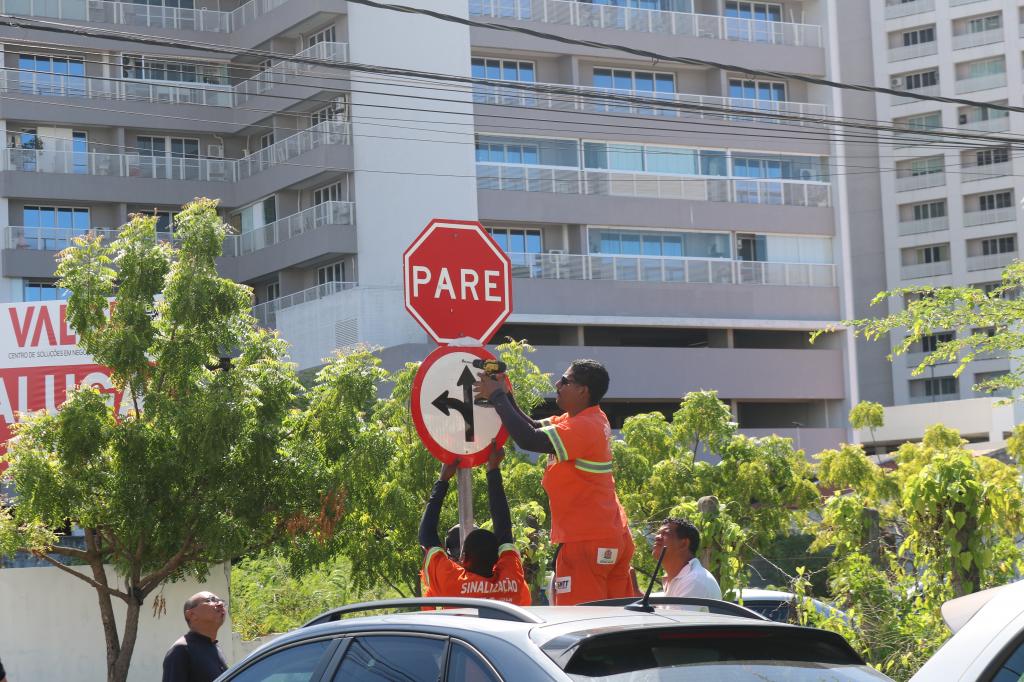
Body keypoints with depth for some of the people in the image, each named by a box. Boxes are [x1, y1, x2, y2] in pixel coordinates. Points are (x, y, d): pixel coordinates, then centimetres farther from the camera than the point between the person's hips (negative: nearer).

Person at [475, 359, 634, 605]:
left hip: (587, 541, -10)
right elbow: (534, 427, 15)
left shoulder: (584, 427, -18)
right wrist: (504, 395, 5)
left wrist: (497, 398, -15)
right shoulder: (587, 419, 13)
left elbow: (529, 439, -25)